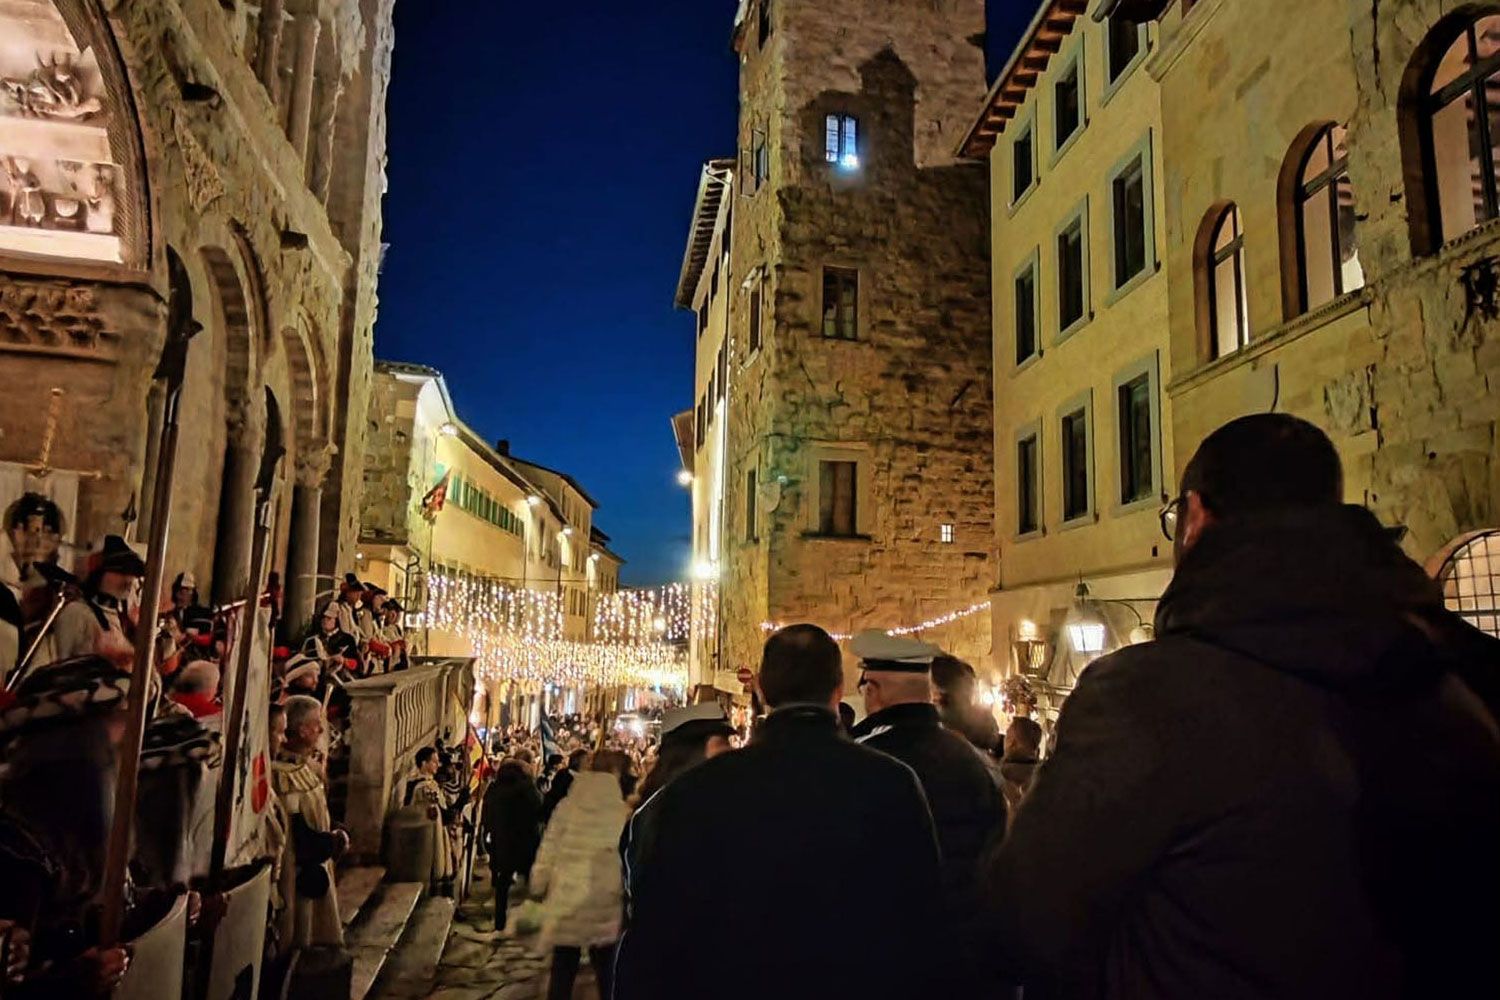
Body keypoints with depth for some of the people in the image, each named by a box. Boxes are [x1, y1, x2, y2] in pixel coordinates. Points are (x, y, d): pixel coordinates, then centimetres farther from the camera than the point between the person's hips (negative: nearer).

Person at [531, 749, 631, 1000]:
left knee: (563, 969, 14)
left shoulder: (566, 807, -6)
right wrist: (627, 888, 11)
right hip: (604, 903, -1)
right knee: (605, 968, 14)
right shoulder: (623, 813, -11)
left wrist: (539, 885, 13)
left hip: (566, 897, 1)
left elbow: (548, 849, -1)